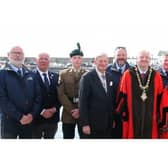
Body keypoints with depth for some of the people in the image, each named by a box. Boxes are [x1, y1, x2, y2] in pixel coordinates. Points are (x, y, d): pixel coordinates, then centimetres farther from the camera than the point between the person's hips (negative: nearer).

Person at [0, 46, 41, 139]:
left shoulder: (31, 75, 12)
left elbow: (37, 96, 8)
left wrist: (32, 114, -8)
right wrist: (19, 116, -15)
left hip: (29, 121, 4)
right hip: (10, 121, -4)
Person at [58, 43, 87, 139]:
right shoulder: (63, 74, 6)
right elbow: (61, 94, -2)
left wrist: (80, 110, -12)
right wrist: (71, 110, -11)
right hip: (68, 113, 0)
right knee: (68, 138, 7)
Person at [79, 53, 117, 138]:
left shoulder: (110, 77, 8)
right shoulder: (87, 77, -9)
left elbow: (113, 99, 13)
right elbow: (83, 102, -12)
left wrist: (113, 119, 11)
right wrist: (85, 124, -14)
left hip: (108, 124, 5)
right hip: (92, 124, -5)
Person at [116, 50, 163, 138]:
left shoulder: (156, 76, 3)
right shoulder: (128, 74, -4)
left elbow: (160, 97, 6)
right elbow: (122, 95, -1)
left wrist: (158, 115, 6)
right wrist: (123, 113, 0)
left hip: (150, 118, 2)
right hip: (132, 117, -2)